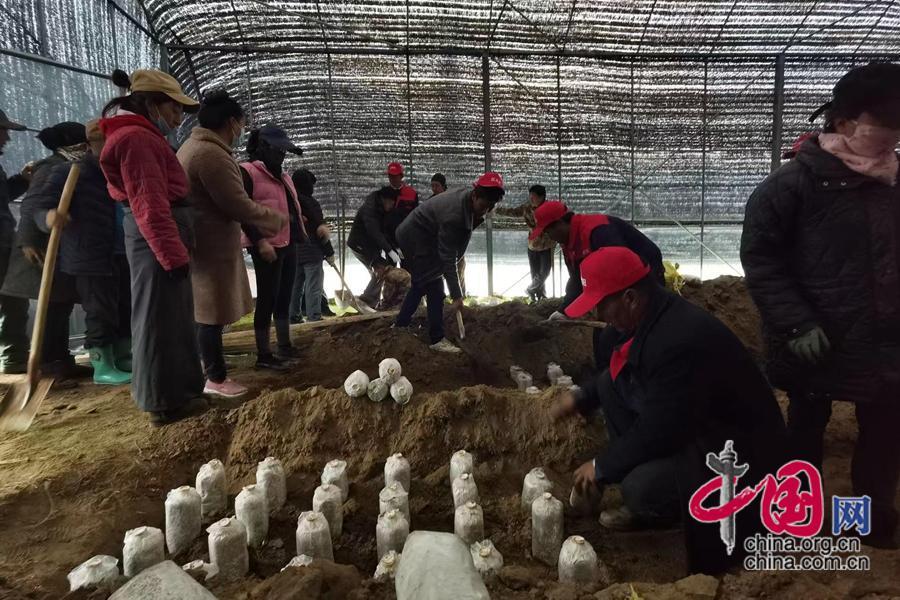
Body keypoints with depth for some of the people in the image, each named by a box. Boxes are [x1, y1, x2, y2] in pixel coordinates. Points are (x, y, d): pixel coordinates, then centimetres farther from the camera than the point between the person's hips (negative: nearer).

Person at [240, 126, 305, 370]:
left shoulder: (282, 175, 20)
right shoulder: (247, 172, -8)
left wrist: (299, 230, 17)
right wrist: (259, 241, -22)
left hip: (288, 244, 9)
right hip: (268, 246, -9)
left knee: (284, 298, 14)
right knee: (268, 299, -5)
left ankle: (285, 347, 25)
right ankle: (264, 355, 3)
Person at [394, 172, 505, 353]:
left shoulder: (467, 197, -9)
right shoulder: (453, 216, -34)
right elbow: (447, 260, -31)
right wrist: (456, 296, -29)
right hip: (416, 239, -10)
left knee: (420, 284, 18)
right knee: (435, 287, -10)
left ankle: (400, 324, 30)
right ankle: (437, 339, -5)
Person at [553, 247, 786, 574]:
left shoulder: (679, 341, -32)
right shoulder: (657, 314, -3)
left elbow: (659, 433, -27)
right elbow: (618, 374, 17)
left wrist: (601, 467, -14)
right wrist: (582, 397, 7)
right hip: (691, 423, 10)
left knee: (641, 488, -30)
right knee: (611, 385, 3)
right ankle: (646, 502, 11)